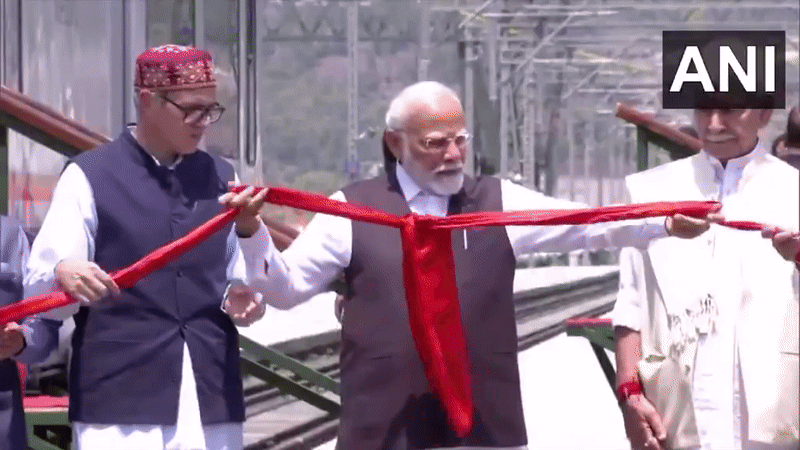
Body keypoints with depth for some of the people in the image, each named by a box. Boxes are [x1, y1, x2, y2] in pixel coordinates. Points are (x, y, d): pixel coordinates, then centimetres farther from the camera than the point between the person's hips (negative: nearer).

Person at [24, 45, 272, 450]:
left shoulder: (220, 178, 16)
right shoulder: (90, 177, 0)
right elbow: (39, 291, -6)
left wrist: (241, 299, 0)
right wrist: (63, 274, -29)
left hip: (211, 399, 5)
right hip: (119, 402, -5)